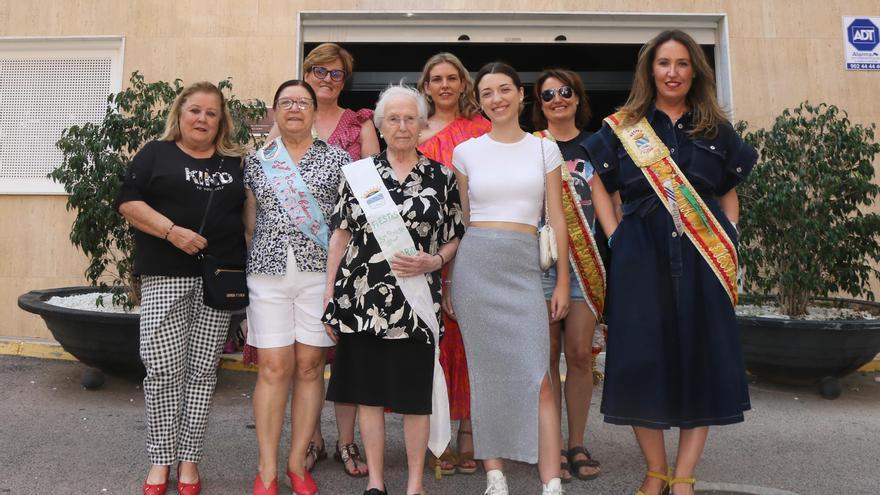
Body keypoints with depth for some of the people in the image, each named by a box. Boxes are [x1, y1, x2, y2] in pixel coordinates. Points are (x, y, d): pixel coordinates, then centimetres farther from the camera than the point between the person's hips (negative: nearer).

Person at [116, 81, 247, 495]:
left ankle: (189, 459, 14)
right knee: (163, 368, -3)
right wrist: (172, 232, -15)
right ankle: (161, 459, 11)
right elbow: (128, 202, -1)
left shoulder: (235, 162, 15)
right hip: (165, 276, -2)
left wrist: (248, 267, 5)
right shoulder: (156, 153, 8)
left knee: (202, 370, 5)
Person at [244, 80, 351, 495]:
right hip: (268, 272, 1)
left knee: (309, 366, 2)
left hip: (319, 271, 0)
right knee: (273, 368, -2)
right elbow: (249, 223, 16)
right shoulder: (256, 161, 12)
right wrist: (267, 246, 5)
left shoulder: (337, 158, 8)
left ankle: (298, 461, 15)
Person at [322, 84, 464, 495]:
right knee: (368, 390, 9)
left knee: (415, 392, 4)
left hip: (416, 300, -1)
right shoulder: (359, 172, 7)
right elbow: (341, 236, 7)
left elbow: (456, 237, 9)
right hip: (362, 298, 1)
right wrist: (329, 298, 4)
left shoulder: (441, 177, 5)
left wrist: (431, 262, -11)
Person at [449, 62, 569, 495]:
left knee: (538, 376, -7)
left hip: (525, 266, 0)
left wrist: (562, 281, 4)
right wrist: (449, 281, 9)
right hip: (475, 263, 0)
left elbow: (556, 220, 9)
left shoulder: (544, 149, 10)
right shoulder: (466, 151, 9)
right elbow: (459, 221, 13)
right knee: (485, 373, 3)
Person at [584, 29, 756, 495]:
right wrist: (617, 239, -3)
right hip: (641, 260, -1)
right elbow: (601, 188, 9)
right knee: (643, 359, -1)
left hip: (703, 261, 2)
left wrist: (728, 245, 3)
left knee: (701, 360, 1)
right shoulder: (622, 128, 8)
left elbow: (730, 194, 17)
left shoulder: (717, 129, 13)